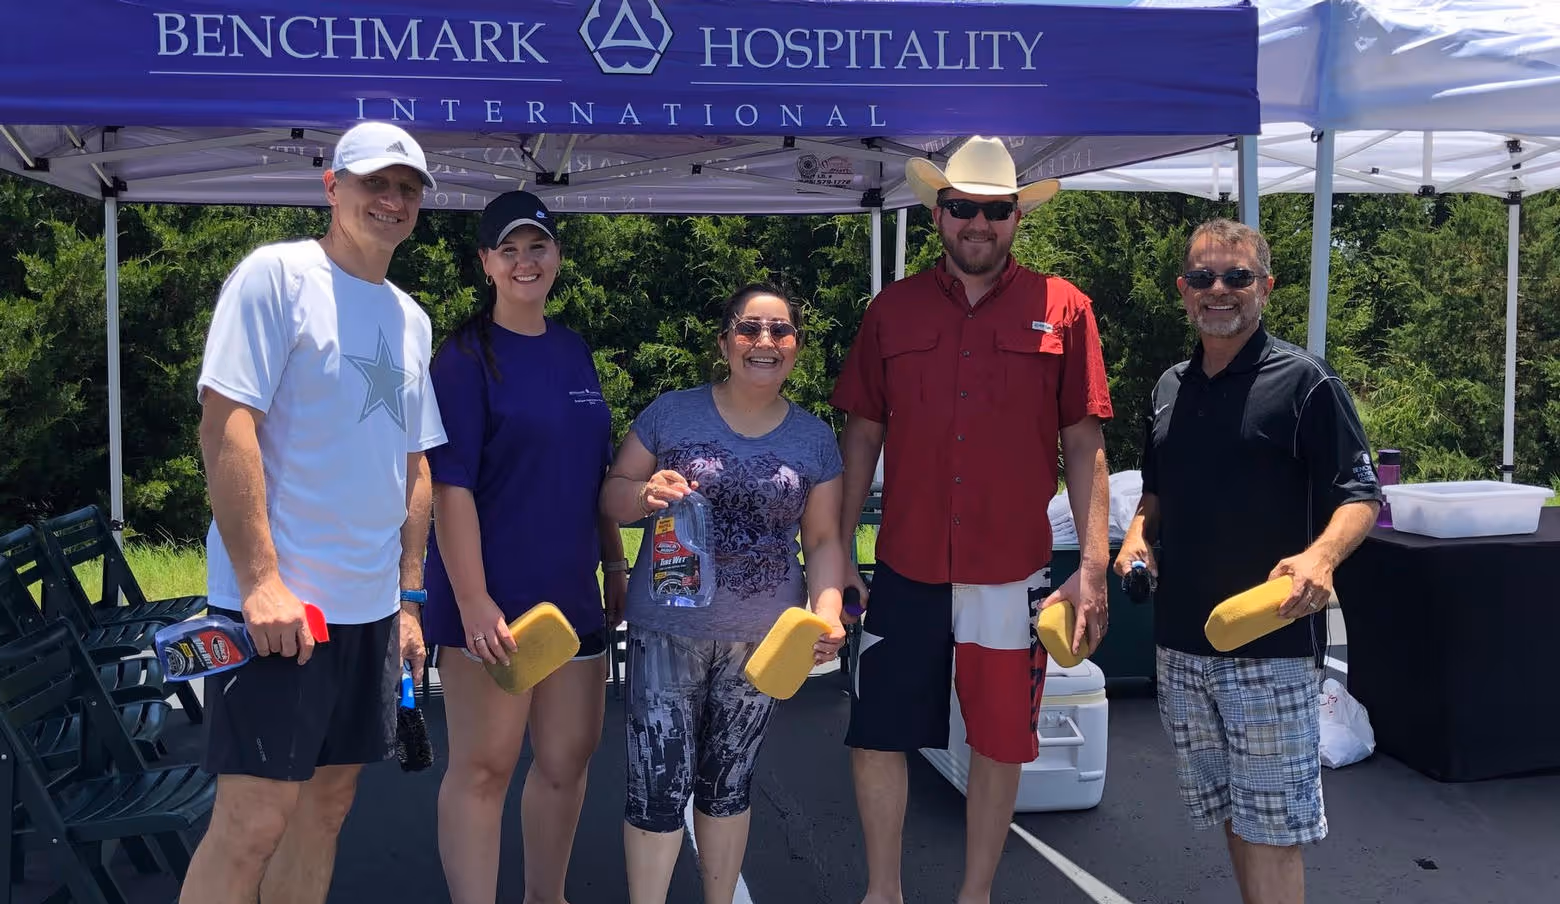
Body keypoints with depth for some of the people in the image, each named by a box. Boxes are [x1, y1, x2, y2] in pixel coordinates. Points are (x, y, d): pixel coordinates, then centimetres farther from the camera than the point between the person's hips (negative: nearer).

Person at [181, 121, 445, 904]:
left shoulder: (412, 320, 15)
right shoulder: (276, 274, -6)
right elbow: (224, 426, -14)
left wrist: (408, 601, 14)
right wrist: (259, 580, -19)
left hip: (371, 607, 7)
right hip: (279, 601, -7)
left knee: (328, 802, 13)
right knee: (253, 819, -6)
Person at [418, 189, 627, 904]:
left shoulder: (574, 351, 11)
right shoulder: (466, 355, -7)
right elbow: (450, 486, -14)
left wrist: (616, 563, 16)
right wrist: (473, 602, -20)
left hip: (572, 591, 7)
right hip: (491, 601, -6)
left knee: (568, 760, 14)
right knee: (483, 768, 1)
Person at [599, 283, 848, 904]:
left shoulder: (815, 439, 4)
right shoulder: (671, 415, -2)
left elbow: (824, 539, 6)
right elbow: (612, 496, 3)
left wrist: (826, 615, -10)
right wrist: (645, 493, -20)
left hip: (763, 640, 2)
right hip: (668, 631, -2)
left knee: (729, 783, 16)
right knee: (660, 786, -3)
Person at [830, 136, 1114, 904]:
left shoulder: (1062, 309, 0)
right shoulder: (892, 309, 4)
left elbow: (1083, 445, 0)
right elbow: (862, 437, 8)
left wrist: (1094, 565, -6)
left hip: (1014, 574, -1)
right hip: (905, 571, 2)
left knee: (1000, 743, 10)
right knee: (875, 738, 7)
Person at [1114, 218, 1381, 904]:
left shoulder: (1304, 381, -6)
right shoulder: (1169, 388, 12)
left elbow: (1359, 496, -7)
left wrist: (1320, 555, -27)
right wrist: (1138, 535, 1)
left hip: (1273, 644, -6)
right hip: (1181, 641, 6)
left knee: (1269, 830, -2)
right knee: (1230, 815, 16)